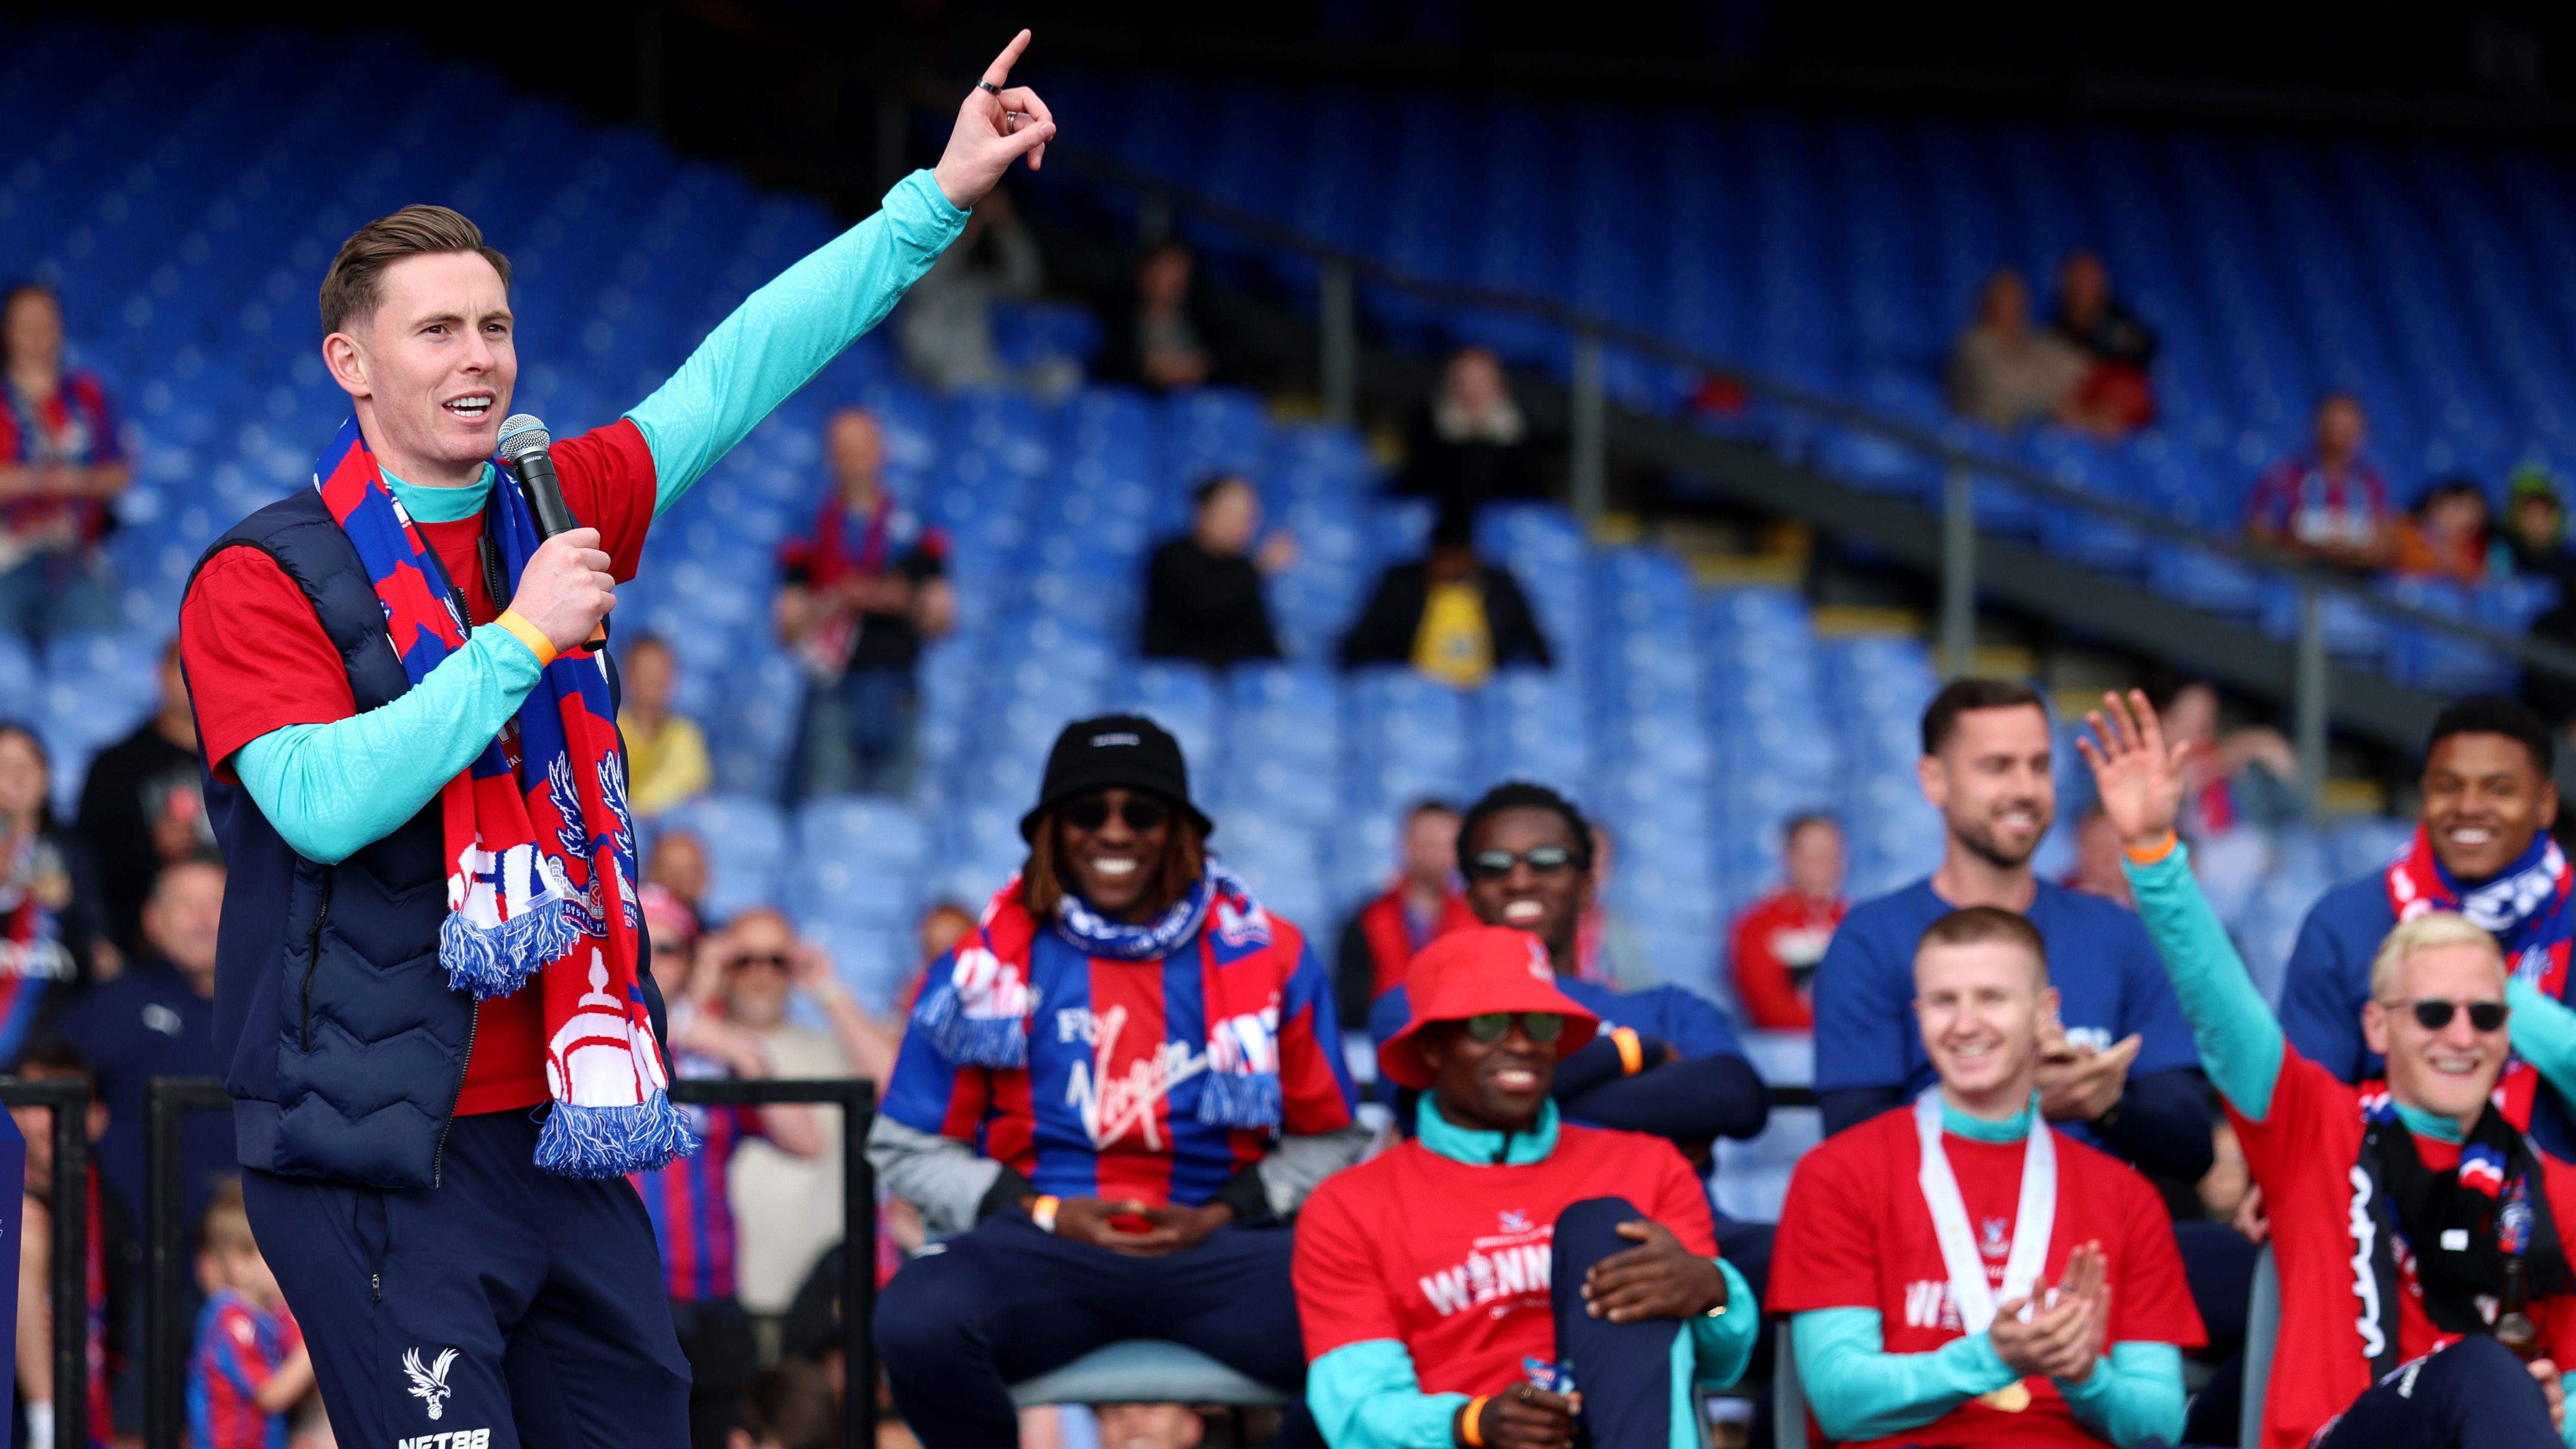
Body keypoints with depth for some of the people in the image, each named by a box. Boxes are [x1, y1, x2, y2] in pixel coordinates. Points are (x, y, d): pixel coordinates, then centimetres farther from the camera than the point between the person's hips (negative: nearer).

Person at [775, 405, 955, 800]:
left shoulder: (916, 539, 11)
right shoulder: (811, 540, 9)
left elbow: (940, 621, 9)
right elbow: (789, 627, 4)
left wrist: (903, 601, -10)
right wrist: (839, 600, -12)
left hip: (894, 691, 1)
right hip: (831, 693, -1)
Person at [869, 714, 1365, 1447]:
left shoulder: (1269, 958, 9)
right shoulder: (986, 966, 7)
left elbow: (1330, 1138, 15)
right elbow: (906, 1147, 11)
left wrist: (1222, 1215, -3)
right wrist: (1043, 1212, -4)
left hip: (1223, 1249, 0)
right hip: (1042, 1247, 0)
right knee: (916, 1321, -34)